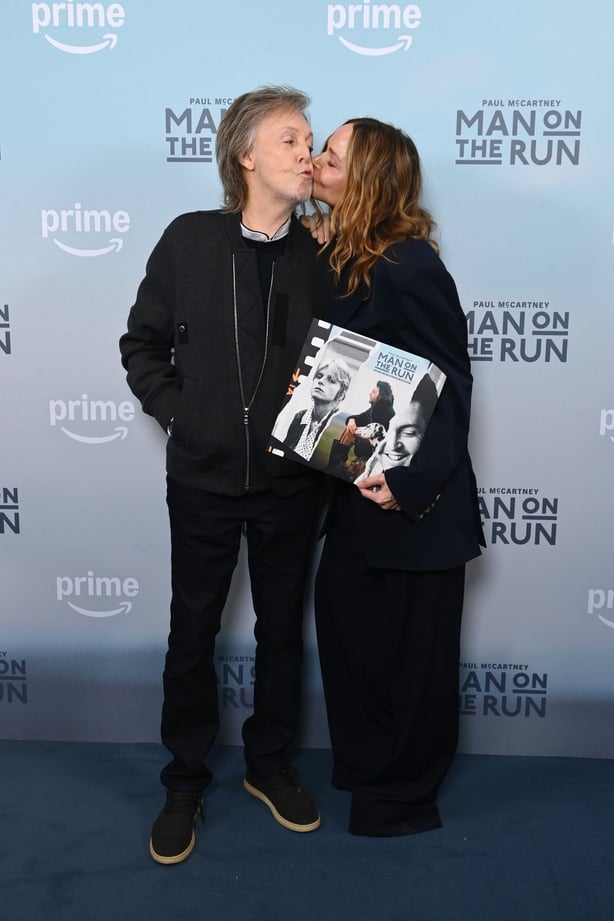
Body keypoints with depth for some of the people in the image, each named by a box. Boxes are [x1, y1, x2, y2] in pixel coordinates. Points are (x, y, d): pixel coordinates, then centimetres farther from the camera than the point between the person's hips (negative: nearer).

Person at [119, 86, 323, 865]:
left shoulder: (320, 256, -2)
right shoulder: (189, 239, -5)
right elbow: (142, 344, 2)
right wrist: (178, 412, -7)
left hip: (289, 482, 1)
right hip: (203, 478, -1)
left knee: (282, 630, 15)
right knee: (192, 634, 10)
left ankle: (269, 764, 37)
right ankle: (185, 784, 30)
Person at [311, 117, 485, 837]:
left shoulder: (409, 268, -20)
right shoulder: (335, 257, 5)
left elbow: (449, 386, -19)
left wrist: (411, 482, -25)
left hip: (412, 498, -8)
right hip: (357, 486, 8)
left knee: (411, 645, 9)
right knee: (342, 610, 18)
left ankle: (402, 796, 30)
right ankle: (361, 762, 40)